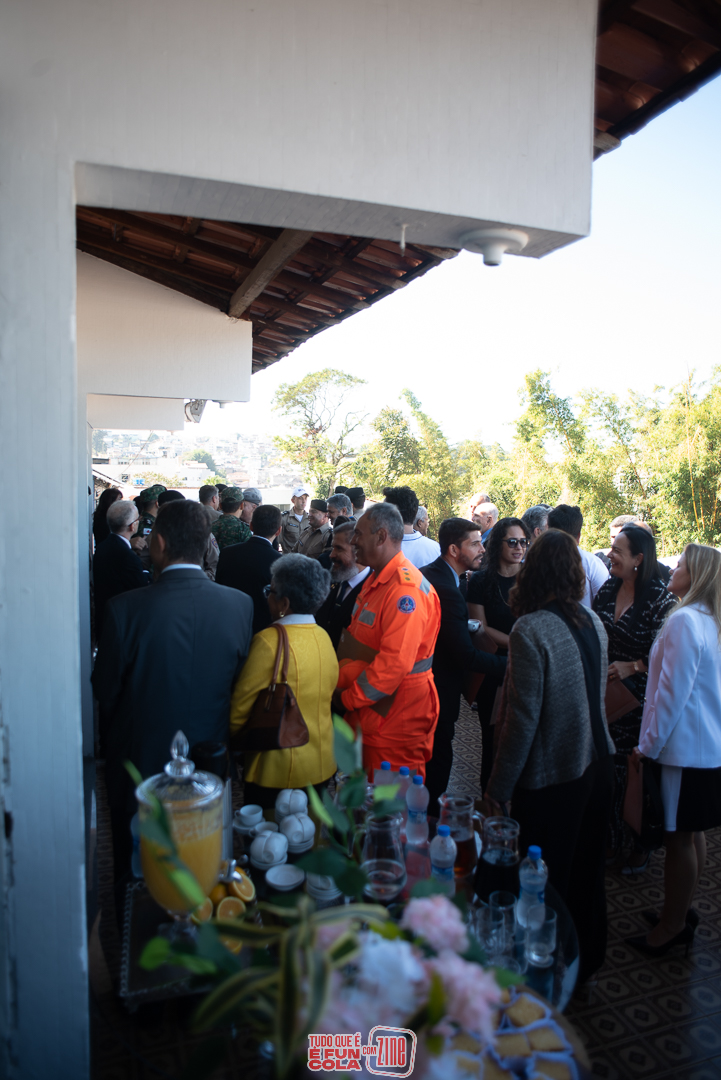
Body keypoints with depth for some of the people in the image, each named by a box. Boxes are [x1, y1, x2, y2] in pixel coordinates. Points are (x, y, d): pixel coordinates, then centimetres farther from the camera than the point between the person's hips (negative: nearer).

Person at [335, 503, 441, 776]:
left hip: (395, 718, -9)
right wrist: (340, 684, 6)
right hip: (368, 710, 10)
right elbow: (355, 641, 17)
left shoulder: (407, 589, -22)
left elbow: (395, 662, -28)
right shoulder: (376, 580, 12)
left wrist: (349, 698, -19)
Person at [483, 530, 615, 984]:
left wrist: (498, 789, -14)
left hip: (551, 777, -7)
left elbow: (522, 720, -22)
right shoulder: (593, 620, -1)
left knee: (546, 883, 11)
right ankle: (588, 958, 43)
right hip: (596, 763, 8)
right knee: (588, 870, 24)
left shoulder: (531, 629, -23)